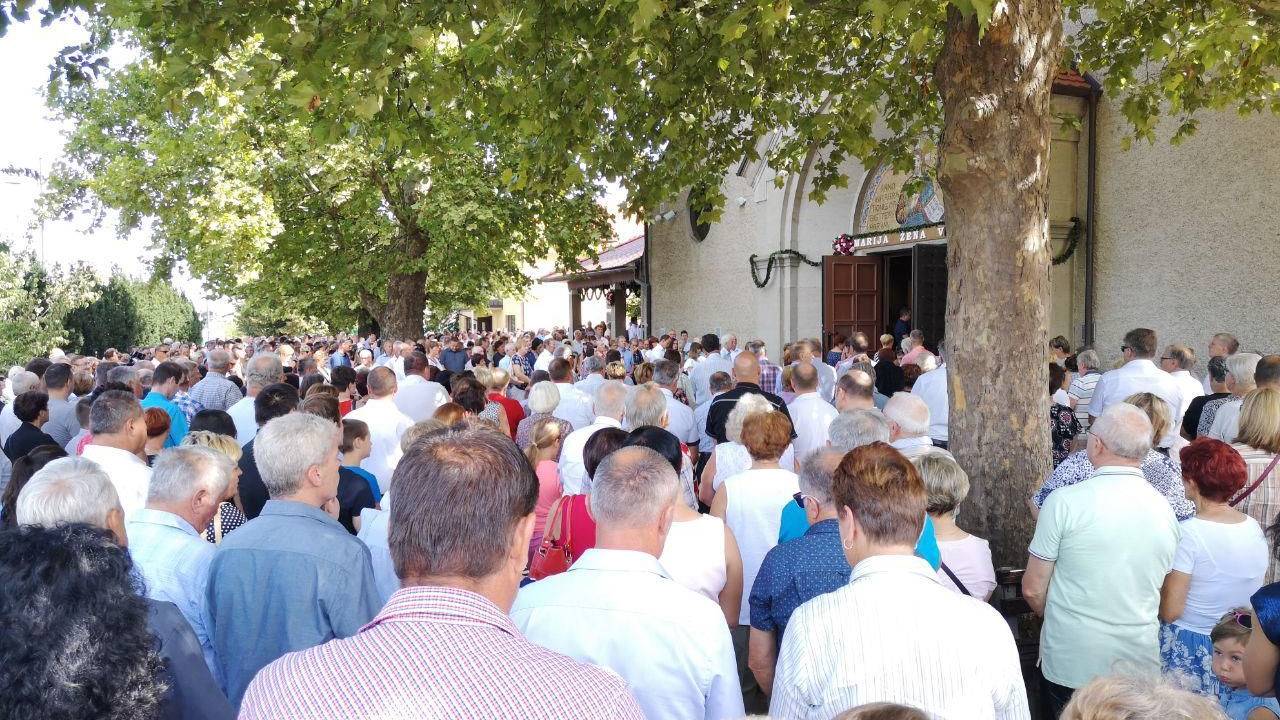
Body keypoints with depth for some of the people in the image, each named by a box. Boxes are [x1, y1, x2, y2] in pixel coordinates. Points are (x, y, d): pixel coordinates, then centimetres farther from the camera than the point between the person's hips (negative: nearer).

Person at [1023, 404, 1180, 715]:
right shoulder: (1165, 508, -2)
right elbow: (1166, 601, 11)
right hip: (1141, 663, 4)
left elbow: (1033, 589, -10)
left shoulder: (1064, 501, -17)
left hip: (1071, 663, -4)